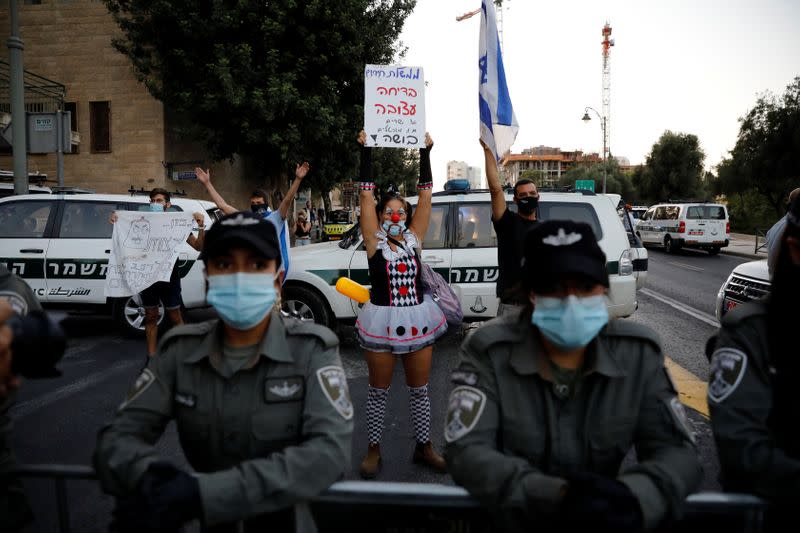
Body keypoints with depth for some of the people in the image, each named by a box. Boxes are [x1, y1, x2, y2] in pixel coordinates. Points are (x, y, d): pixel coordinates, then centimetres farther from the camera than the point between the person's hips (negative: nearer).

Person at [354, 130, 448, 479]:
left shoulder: (413, 238, 4)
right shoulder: (374, 240, -3)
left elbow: (425, 194, 1)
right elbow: (367, 194, -9)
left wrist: (426, 152, 0)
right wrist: (365, 152, -12)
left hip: (417, 319, 3)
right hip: (382, 320, -3)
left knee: (419, 390, 14)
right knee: (378, 391, 10)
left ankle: (424, 448, 29)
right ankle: (374, 450, 26)